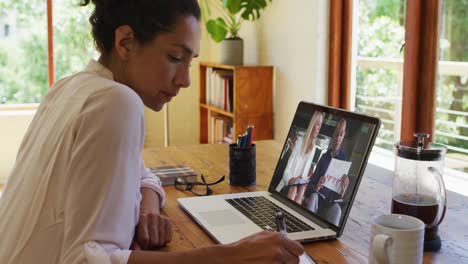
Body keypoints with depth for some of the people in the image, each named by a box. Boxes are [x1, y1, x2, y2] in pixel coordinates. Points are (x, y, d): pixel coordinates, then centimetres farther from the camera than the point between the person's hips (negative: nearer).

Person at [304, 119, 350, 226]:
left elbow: (341, 196, -1)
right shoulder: (324, 157, 9)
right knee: (314, 196, -32)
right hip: (316, 201, 2)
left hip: (332, 204, -2)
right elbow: (310, 185, 3)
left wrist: (343, 192, -27)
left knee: (337, 208, -36)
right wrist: (316, 188, -22)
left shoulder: (345, 159, 1)